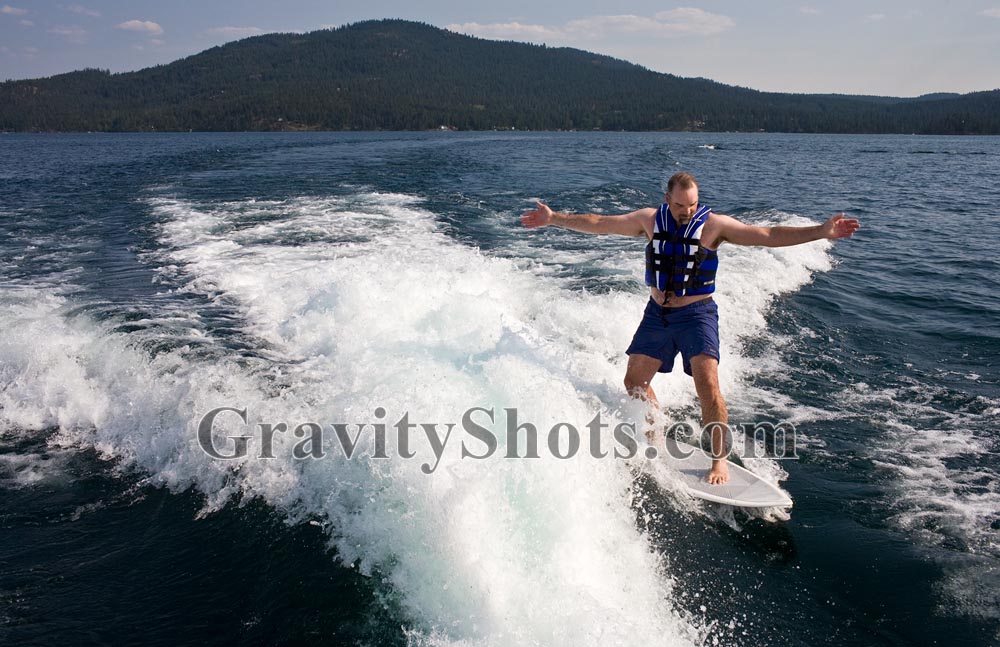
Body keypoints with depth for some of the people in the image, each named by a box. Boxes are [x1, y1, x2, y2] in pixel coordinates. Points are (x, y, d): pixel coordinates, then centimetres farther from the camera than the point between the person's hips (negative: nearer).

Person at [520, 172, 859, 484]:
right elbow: (599, 224, 7)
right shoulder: (649, 219, -1)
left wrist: (820, 231, -25)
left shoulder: (714, 224, -11)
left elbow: (769, 235, -16)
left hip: (696, 314, -4)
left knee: (707, 386, -17)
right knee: (635, 382, 7)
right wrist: (554, 219, 7)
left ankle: (719, 459, -3)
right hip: (657, 313, 4)